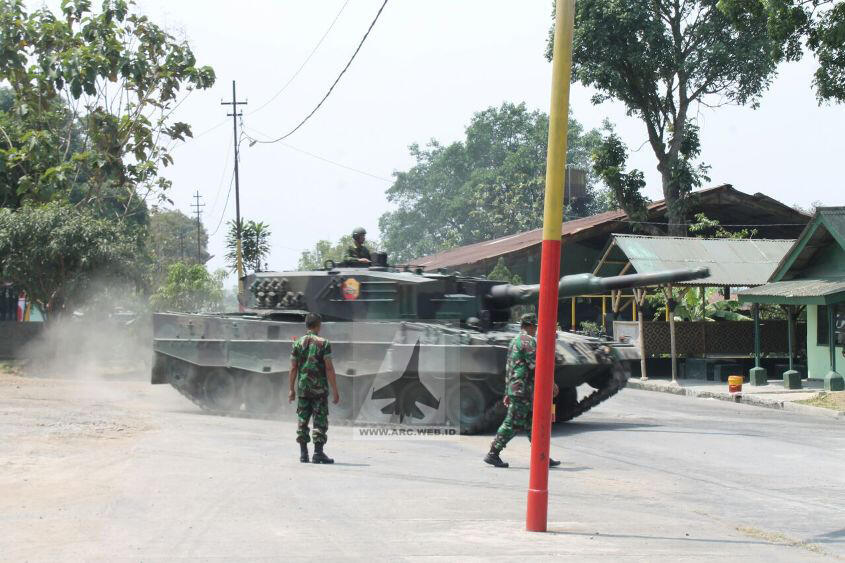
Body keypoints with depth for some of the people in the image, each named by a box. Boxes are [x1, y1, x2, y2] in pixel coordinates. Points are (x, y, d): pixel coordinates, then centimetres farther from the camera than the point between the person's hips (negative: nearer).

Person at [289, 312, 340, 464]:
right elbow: (329, 369, -10)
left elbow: (293, 368, 4)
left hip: (303, 387, 3)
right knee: (320, 421, 0)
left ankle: (303, 454, 7)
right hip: (320, 388, -3)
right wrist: (335, 391, -7)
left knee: (302, 420, 8)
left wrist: (292, 389, 12)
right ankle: (318, 453, -4)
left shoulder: (298, 343, 3)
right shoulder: (324, 343, -6)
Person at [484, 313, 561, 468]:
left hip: (514, 389, 10)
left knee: (532, 425, 10)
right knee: (512, 424, -7)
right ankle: (493, 454, -5)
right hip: (523, 390, -10)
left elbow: (509, 369, 21)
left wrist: (507, 393, 23)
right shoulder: (528, 341, -12)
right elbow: (536, 366, -18)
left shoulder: (514, 341, 19)